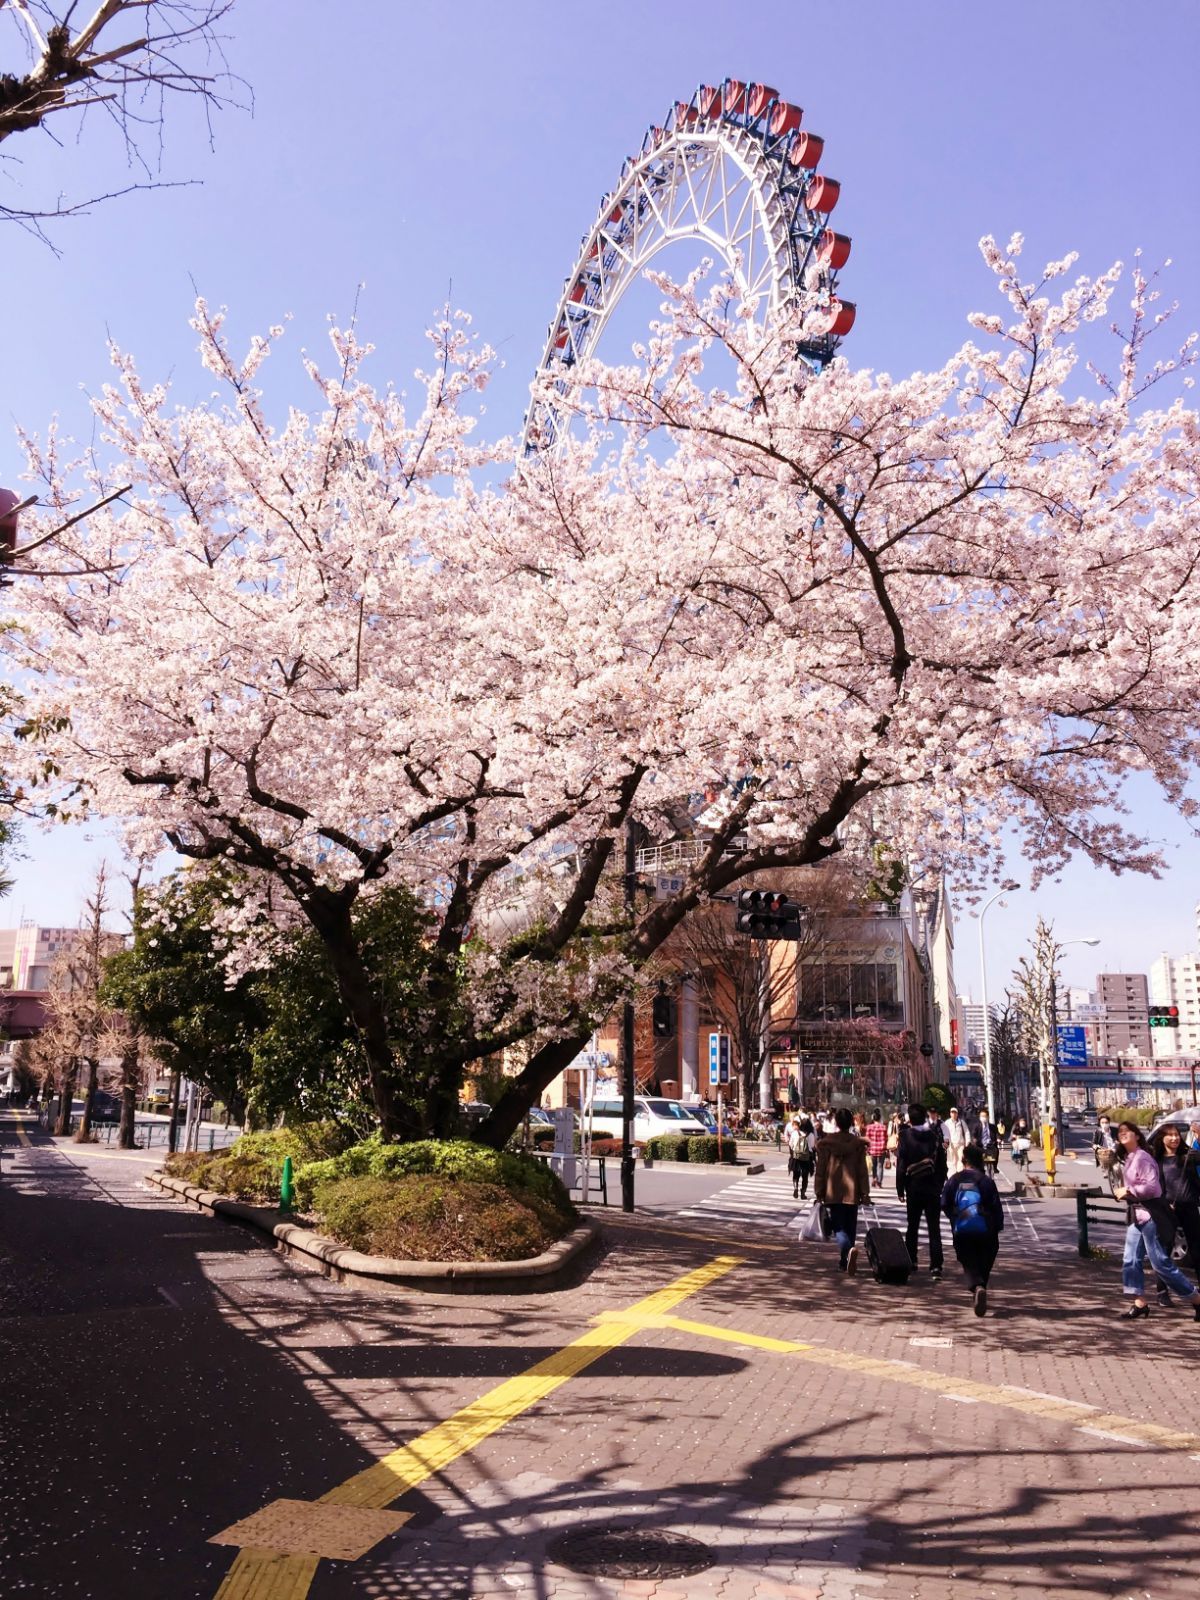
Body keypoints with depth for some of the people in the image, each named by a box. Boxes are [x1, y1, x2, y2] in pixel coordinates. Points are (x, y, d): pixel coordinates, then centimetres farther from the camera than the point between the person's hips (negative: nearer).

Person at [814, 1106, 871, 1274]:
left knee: (838, 1226, -1)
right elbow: (863, 1170, 0)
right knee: (850, 1227, 14)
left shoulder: (826, 1142, -3)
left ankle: (849, 1249, -30)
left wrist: (819, 1191, 6)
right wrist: (865, 1192, 5)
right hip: (852, 1191, 2)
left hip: (833, 1192, -1)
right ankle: (845, 1261, 18)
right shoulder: (858, 1143, -1)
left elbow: (820, 1169, -1)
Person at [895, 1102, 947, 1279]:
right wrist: (940, 1185, 13)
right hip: (933, 1188, 1)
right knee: (934, 1227, 0)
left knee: (912, 1226, 15)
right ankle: (936, 1266, -8)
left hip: (914, 1189, -1)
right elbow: (942, 1164, 3)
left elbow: (901, 1166, -8)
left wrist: (900, 1189, -1)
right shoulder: (934, 1137, -2)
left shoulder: (905, 1137, -8)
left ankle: (911, 1260, 22)